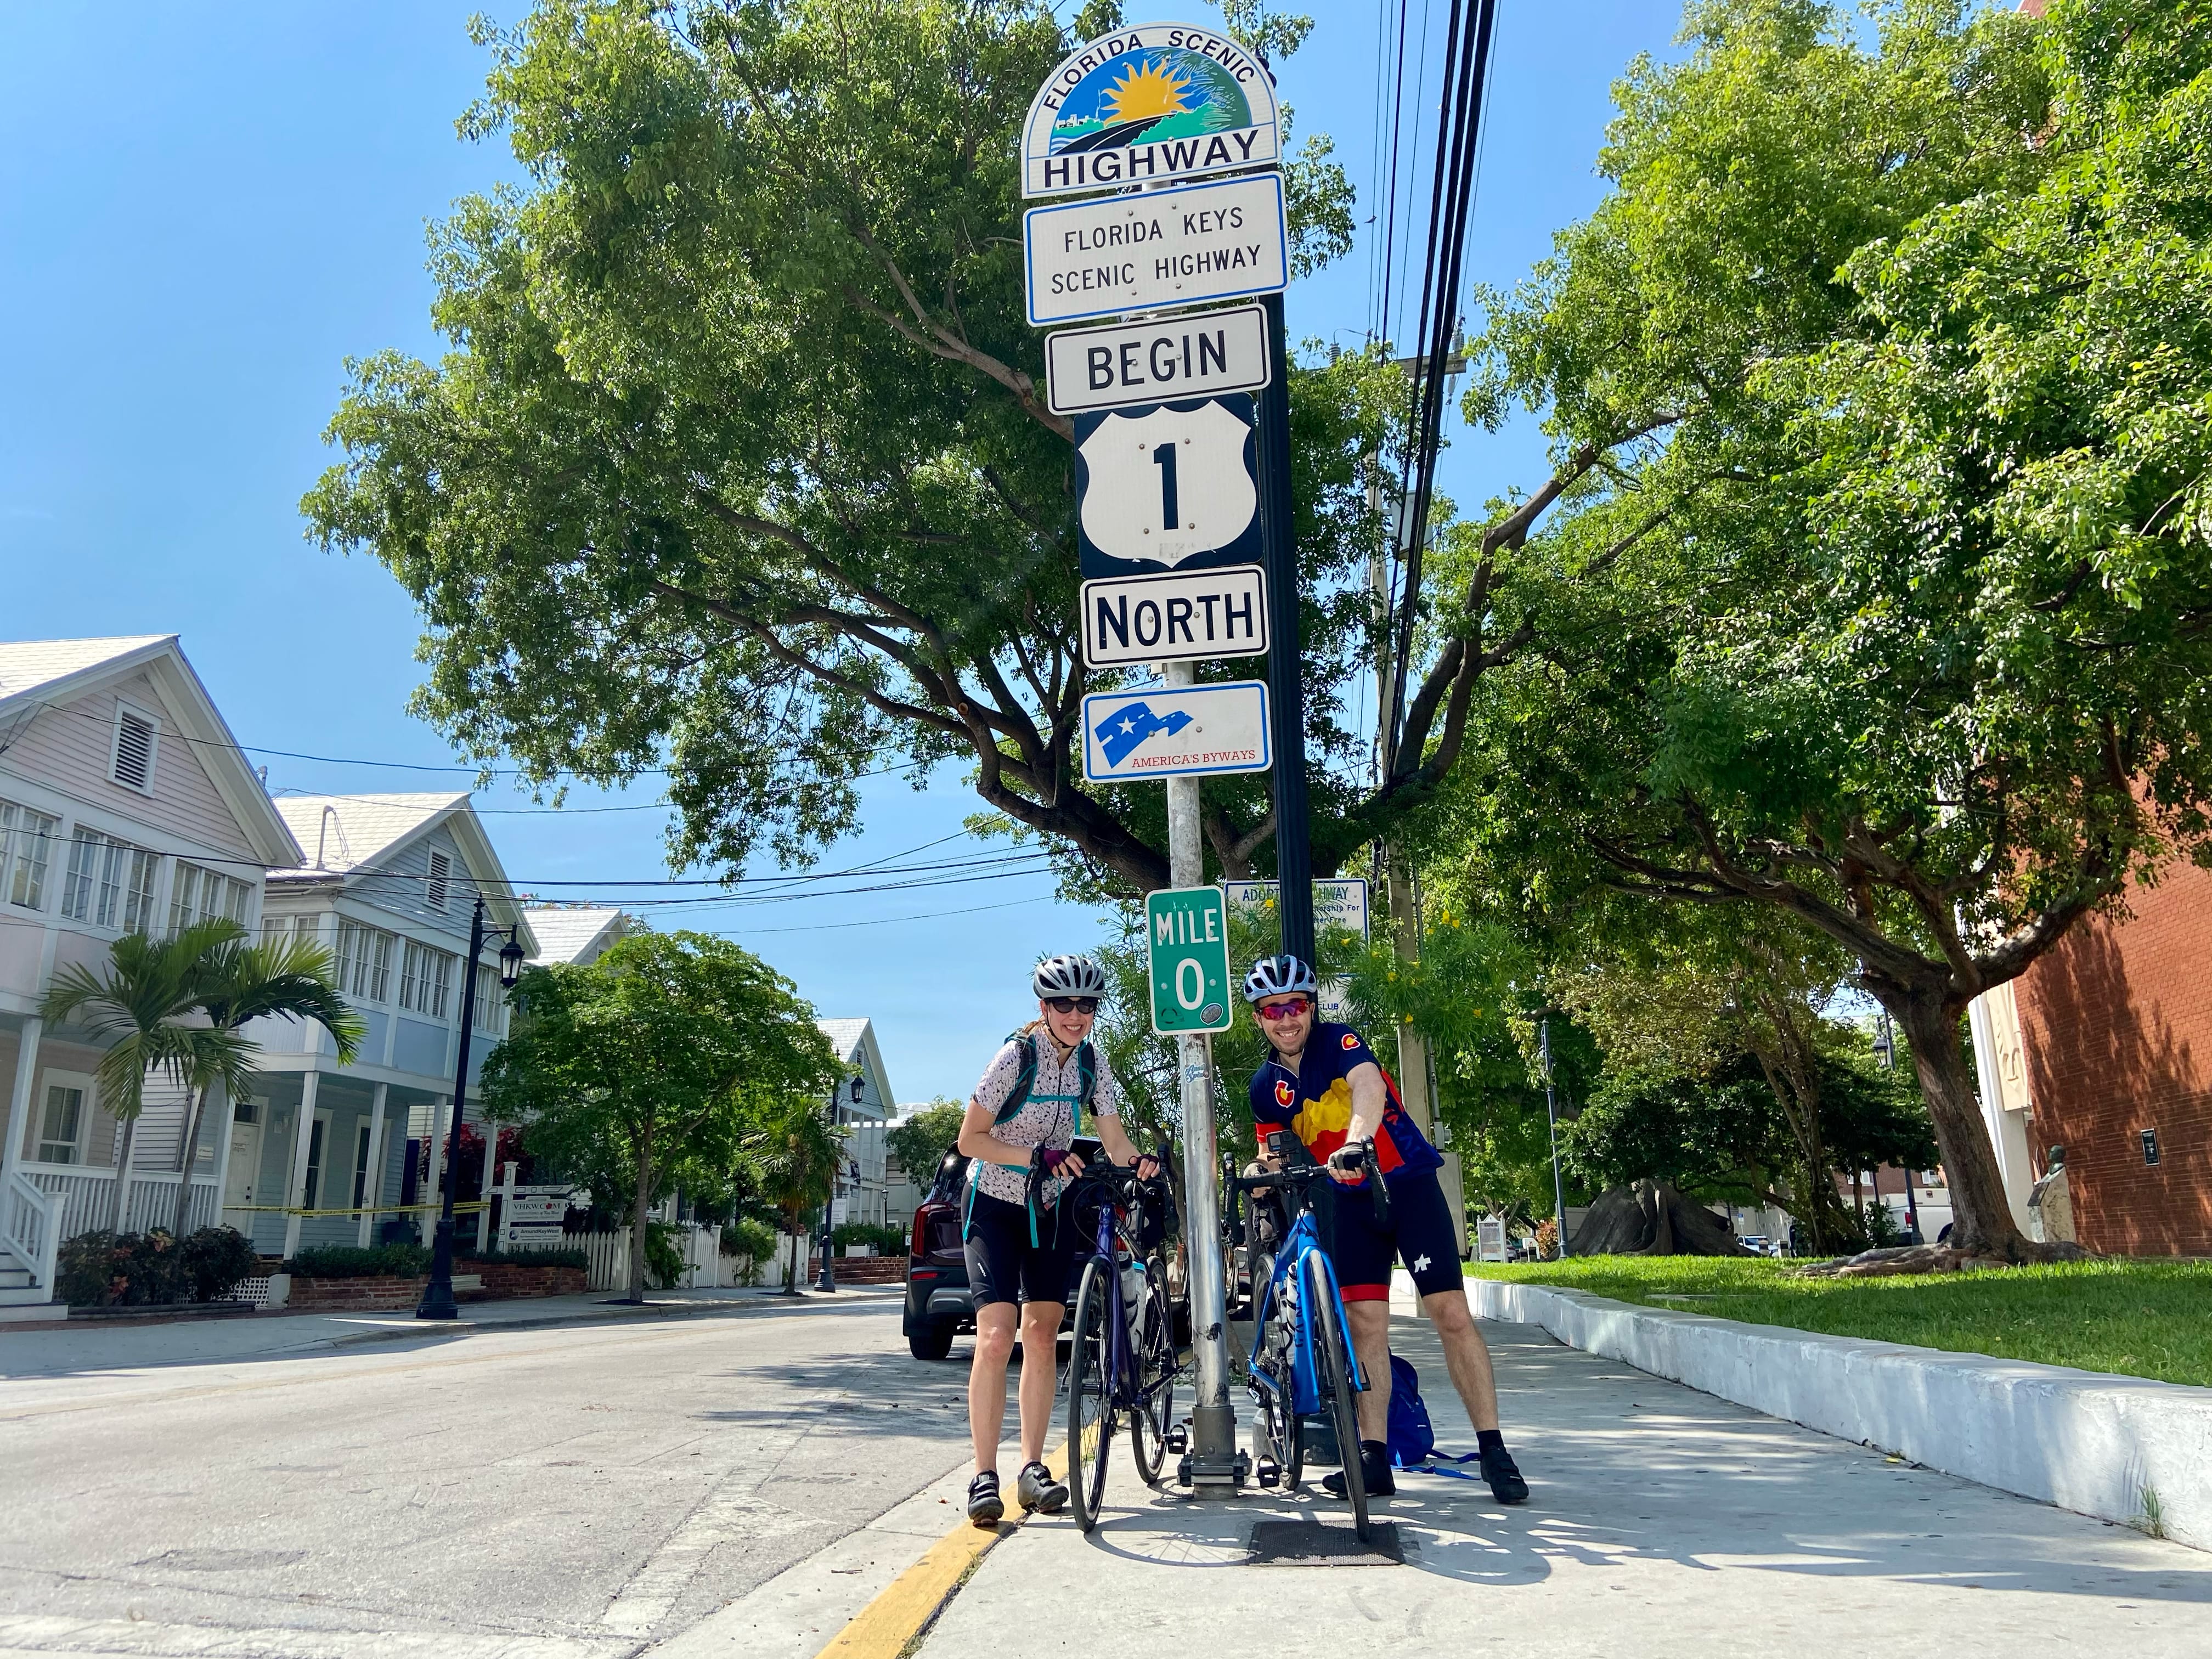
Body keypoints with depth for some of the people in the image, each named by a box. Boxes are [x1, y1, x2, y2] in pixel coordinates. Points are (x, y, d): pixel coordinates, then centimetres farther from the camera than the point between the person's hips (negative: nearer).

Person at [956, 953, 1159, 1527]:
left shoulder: (1091, 1062, -3)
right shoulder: (1016, 1057, -19)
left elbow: (1114, 1139, -4)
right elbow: (970, 1139, -16)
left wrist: (1140, 1164, -25)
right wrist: (1035, 1155, -28)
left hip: (1051, 1206, 5)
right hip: (994, 1205, -5)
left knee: (1042, 1336, 4)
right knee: (996, 1336, -14)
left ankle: (1033, 1469, 12)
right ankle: (984, 1476, -8)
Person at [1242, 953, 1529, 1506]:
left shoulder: (1339, 1041, -14)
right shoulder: (1265, 1086, 1)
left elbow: (1368, 1087, -35)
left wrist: (1356, 1140, -54)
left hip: (1409, 1184, -4)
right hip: (1350, 1199, 4)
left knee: (1451, 1314, -8)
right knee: (1364, 1323, -2)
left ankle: (1494, 1452, -1)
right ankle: (1374, 1458, 5)